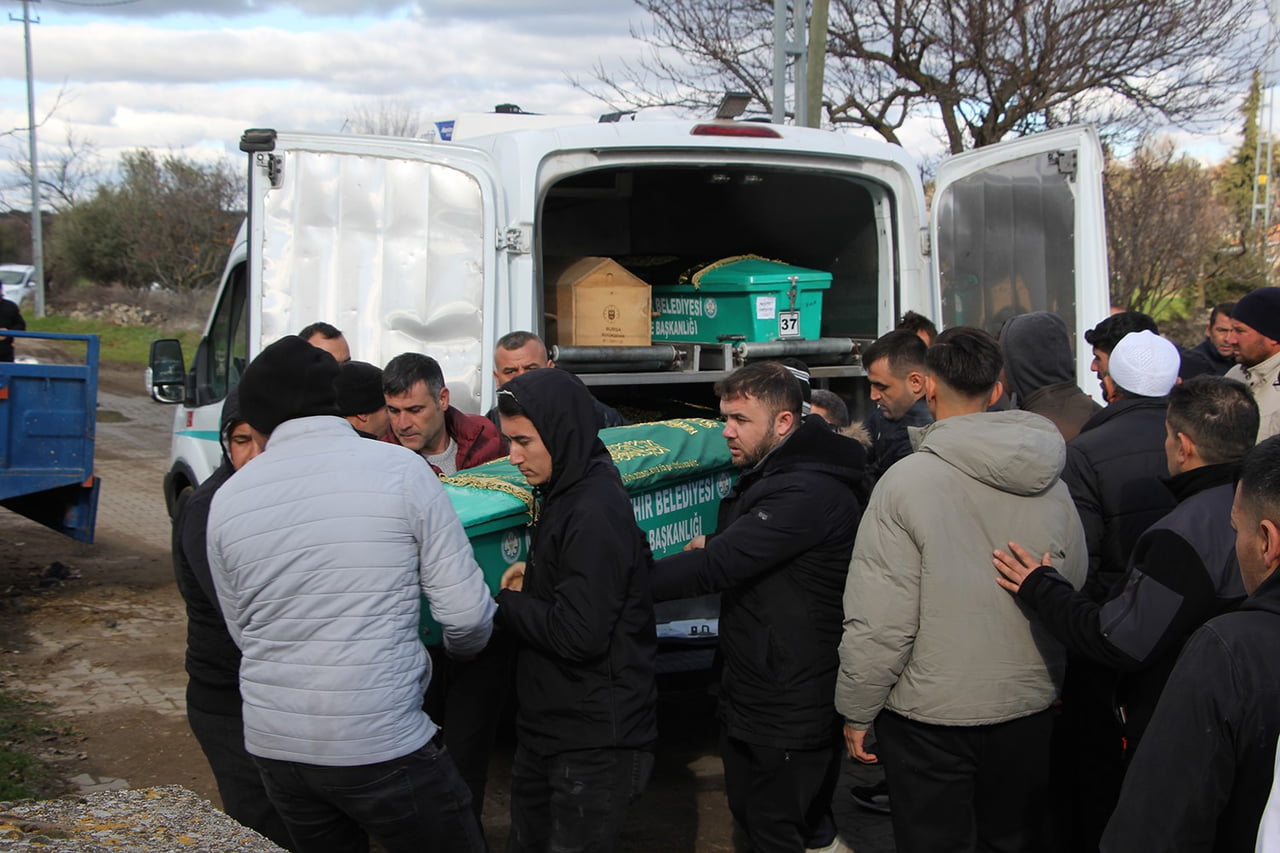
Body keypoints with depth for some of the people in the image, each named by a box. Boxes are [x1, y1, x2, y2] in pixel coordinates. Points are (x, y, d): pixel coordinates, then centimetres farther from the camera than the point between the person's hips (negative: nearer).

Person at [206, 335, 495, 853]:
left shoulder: (227, 499, 1)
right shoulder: (400, 470, -9)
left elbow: (243, 632, 12)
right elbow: (466, 612, -10)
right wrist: (463, 647, 13)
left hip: (272, 746, 5)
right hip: (381, 744, -4)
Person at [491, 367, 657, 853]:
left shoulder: (595, 512, -22)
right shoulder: (564, 494, 8)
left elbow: (578, 634, -26)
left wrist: (502, 603, -13)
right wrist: (533, 580, 2)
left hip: (594, 743, -10)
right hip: (548, 729, 10)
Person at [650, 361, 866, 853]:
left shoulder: (808, 493, -24)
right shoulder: (770, 475, 10)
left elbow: (719, 566, -30)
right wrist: (715, 543, 8)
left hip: (789, 712, -10)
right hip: (750, 693, 10)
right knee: (748, 811, 20)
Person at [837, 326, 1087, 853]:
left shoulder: (906, 480, -17)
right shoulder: (1051, 485, -2)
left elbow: (879, 621, -18)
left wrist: (856, 712, -7)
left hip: (931, 716, -4)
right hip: (1029, 711, 5)